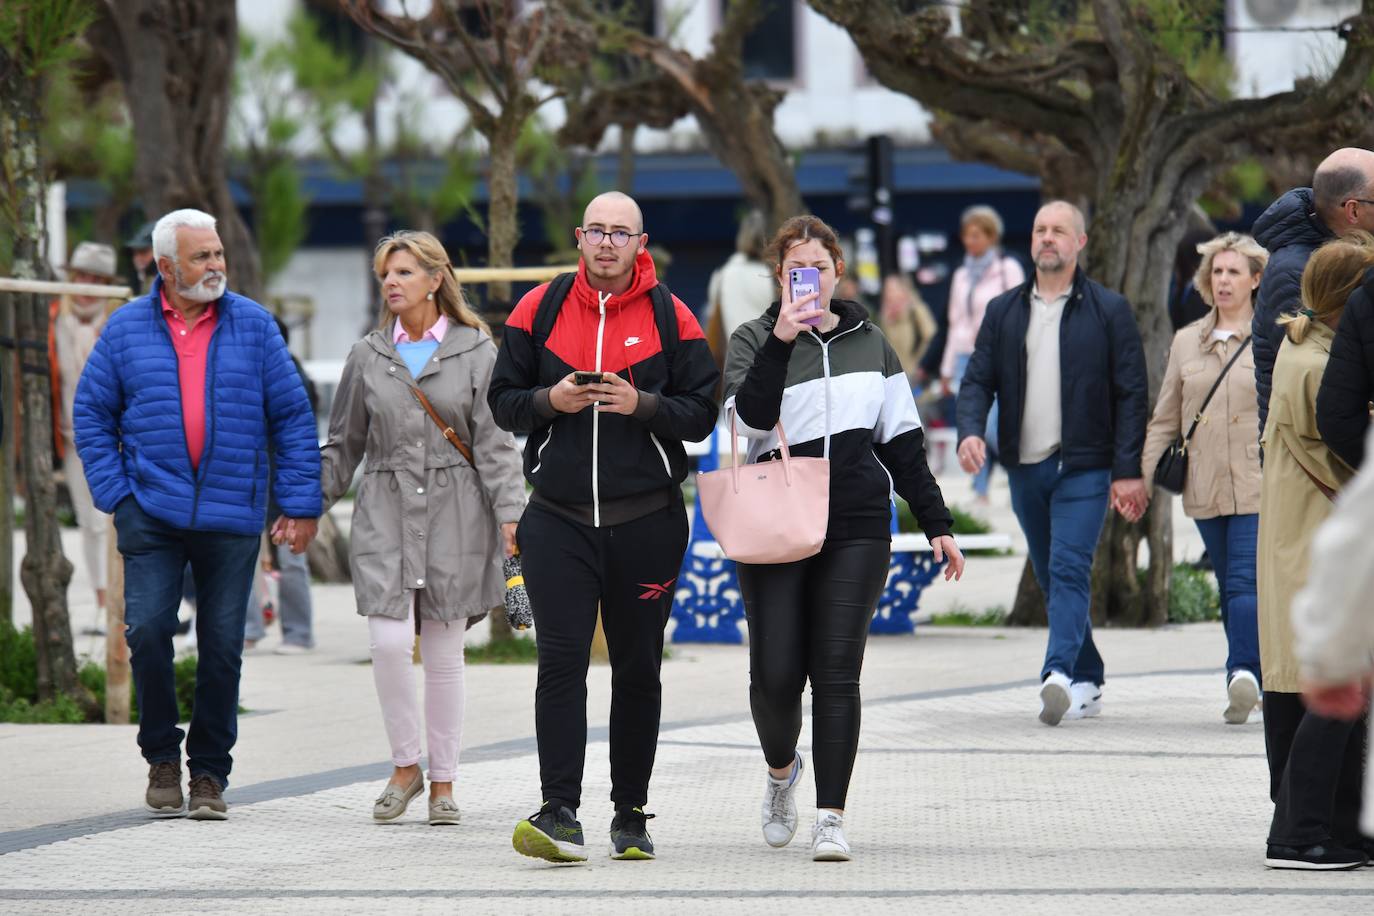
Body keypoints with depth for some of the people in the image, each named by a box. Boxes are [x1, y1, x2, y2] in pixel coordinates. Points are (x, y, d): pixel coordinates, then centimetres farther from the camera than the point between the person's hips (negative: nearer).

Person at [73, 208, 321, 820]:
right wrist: (114, 493, -1)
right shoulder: (127, 329, 5)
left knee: (222, 646, 2)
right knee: (147, 630, -11)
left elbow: (292, 418, 6)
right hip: (152, 512, 0)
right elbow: (92, 414, 10)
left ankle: (209, 773, 14)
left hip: (231, 516, 0)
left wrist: (300, 503, 0)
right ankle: (161, 758, 9)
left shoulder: (253, 327, 4)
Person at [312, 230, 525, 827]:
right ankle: (405, 766, 5)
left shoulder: (475, 351, 2)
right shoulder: (368, 356, 10)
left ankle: (443, 781, 12)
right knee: (388, 642, -13)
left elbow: (495, 442, 0)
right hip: (385, 511, 2)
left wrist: (509, 514, -10)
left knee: (444, 653, 2)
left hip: (455, 513, -2)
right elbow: (343, 445, 16)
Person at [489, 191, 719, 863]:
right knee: (561, 662, -11)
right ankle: (560, 813, -16)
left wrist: (641, 405, -16)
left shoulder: (670, 317, 2)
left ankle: (631, 817, 18)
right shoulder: (540, 310, 5)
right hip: (558, 520, 0)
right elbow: (503, 400, 7)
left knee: (638, 670, 9)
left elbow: (702, 415, 1)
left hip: (647, 522, 0)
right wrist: (550, 400, -12)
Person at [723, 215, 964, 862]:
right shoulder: (755, 341, 4)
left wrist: (936, 522, 14)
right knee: (775, 675, -4)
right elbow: (750, 419, -15)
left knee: (837, 672, -6)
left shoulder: (870, 343, 14)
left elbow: (902, 440, 17)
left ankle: (830, 819, -4)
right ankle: (781, 769, 27)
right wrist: (781, 341, -24)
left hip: (857, 529, 2)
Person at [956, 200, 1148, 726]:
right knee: (1051, 579, 9)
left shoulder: (1108, 311, 0)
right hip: (1025, 467, 5)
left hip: (1084, 467, -5)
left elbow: (1130, 393, -2)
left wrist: (1128, 471, -9)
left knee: (1069, 570, -17)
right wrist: (970, 430, -13)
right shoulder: (1004, 311, 11)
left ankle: (1059, 675, -30)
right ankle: (1086, 683, 18)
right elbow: (978, 380, 9)